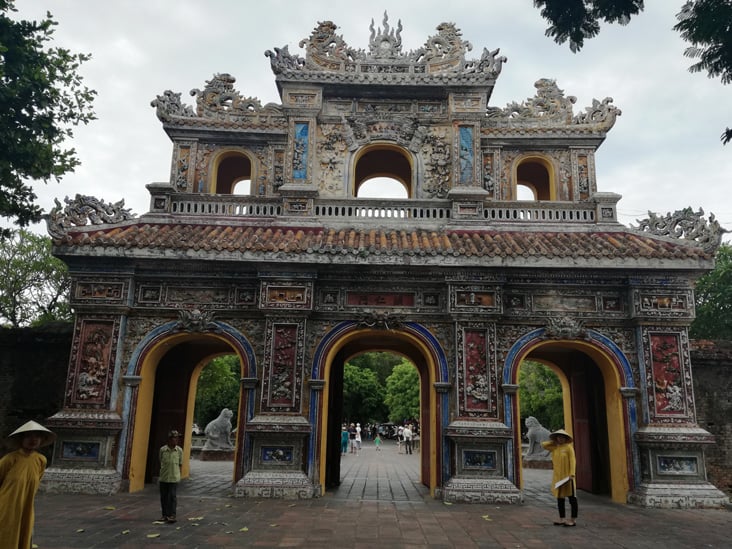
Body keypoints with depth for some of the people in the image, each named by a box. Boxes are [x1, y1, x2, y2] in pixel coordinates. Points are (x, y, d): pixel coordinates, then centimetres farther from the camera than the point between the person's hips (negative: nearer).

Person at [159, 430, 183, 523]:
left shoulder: (179, 450, -4)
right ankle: (165, 515, 21)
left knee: (173, 496, -3)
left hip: (174, 478, -1)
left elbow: (180, 464, 4)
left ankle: (172, 515, 4)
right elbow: (161, 462, 8)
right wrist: (161, 474, 11)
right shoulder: (162, 449, -5)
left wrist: (177, 473, 2)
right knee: (163, 496, 9)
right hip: (163, 477, 1)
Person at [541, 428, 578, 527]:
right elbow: (543, 444, 11)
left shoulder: (568, 447, -8)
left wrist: (572, 474, -21)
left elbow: (572, 461, -13)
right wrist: (553, 441, 8)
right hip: (557, 477, 6)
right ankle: (562, 519, 20)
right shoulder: (554, 447, 9)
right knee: (559, 498, 12)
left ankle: (573, 520, 6)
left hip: (567, 477, -6)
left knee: (572, 498, 0)